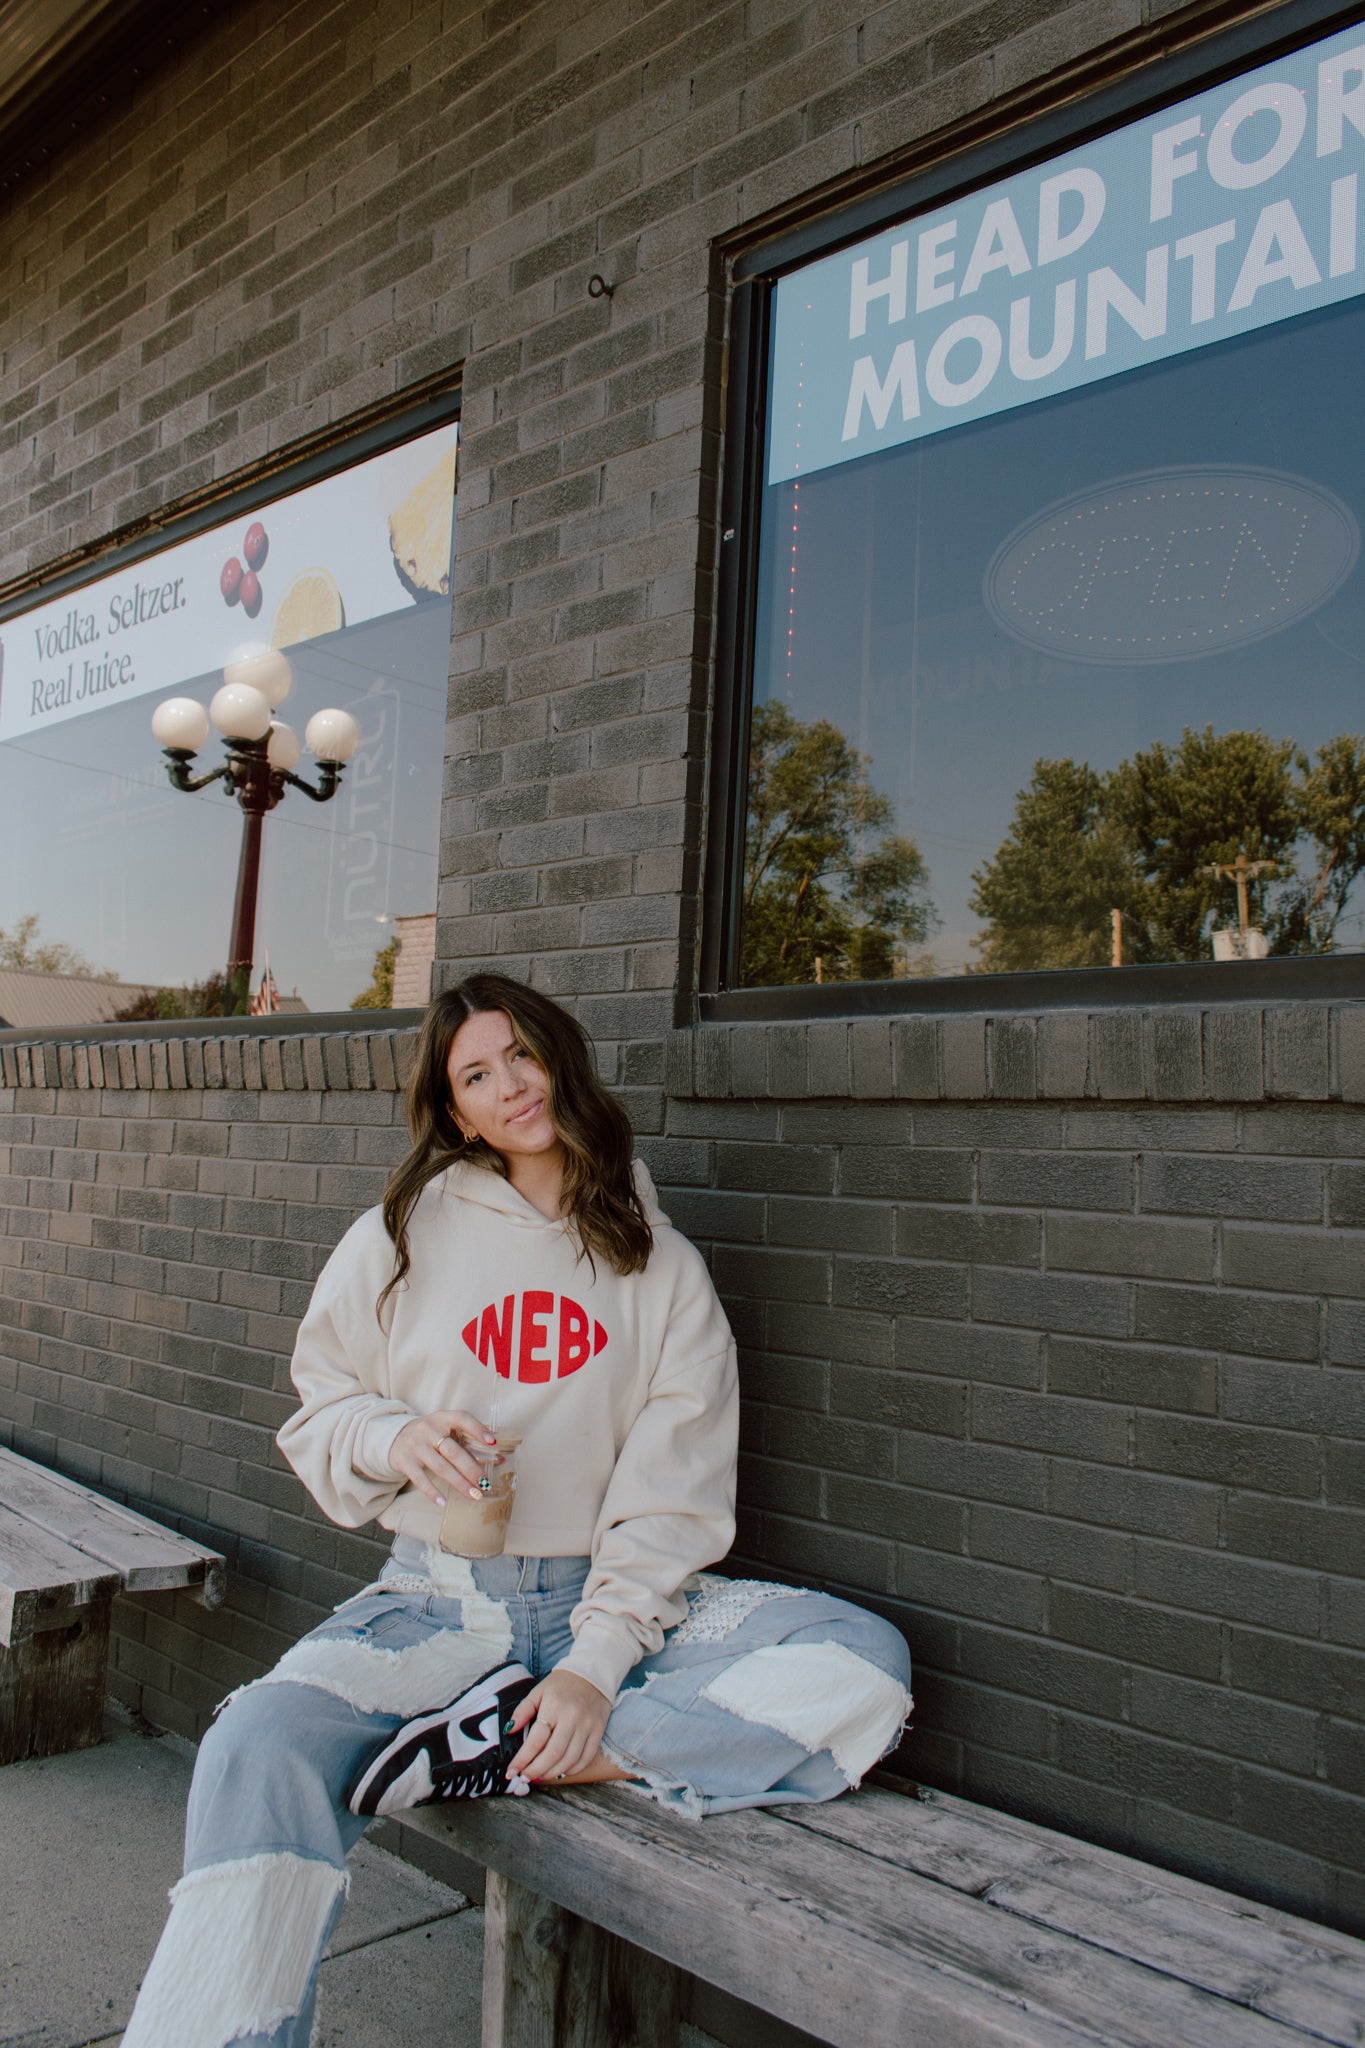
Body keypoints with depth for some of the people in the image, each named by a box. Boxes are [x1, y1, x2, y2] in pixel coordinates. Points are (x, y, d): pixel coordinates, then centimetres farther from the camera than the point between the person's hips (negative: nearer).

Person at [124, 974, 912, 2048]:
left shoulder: (663, 1268, 4)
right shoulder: (400, 1239, 5)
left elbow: (674, 1494, -1)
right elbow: (319, 1415, 11)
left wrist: (598, 1663, -14)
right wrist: (393, 1438, -13)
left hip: (622, 1604, 2)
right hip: (436, 1599, -1)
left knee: (865, 1665, -23)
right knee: (259, 1749, -31)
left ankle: (493, 1753, -23)